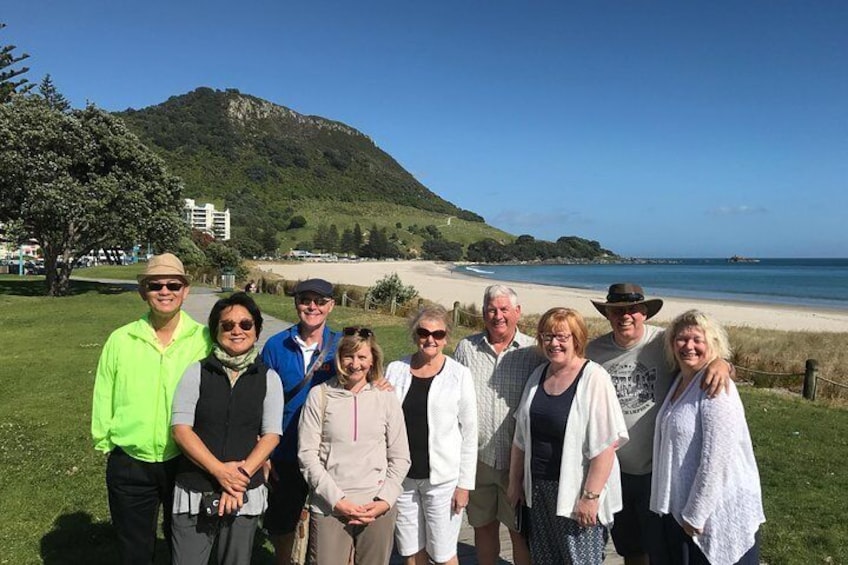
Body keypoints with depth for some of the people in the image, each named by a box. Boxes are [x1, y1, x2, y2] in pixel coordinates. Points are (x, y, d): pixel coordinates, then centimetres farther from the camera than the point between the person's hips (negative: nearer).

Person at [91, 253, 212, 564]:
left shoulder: (204, 340, -9)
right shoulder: (121, 340, -4)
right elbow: (103, 399, 4)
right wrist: (105, 441, 3)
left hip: (184, 461, -1)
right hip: (129, 465, 1)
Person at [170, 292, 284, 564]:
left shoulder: (269, 378, 3)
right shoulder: (196, 372, 0)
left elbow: (271, 435, -1)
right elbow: (180, 428, -7)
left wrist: (242, 475, -15)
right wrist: (219, 470, -17)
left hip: (245, 493, 1)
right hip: (195, 491, -1)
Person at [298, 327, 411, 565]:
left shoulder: (386, 397, 3)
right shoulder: (320, 395, -2)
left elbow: (400, 458, 6)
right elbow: (307, 454, -4)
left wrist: (385, 501, -5)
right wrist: (337, 500, -9)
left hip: (378, 509, 2)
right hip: (329, 507, -1)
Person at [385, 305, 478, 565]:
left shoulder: (459, 374, -6)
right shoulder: (395, 370, 0)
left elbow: (469, 433, -4)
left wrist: (464, 483, -5)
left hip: (442, 479, -2)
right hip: (401, 476, 3)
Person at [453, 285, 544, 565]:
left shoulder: (533, 352, -4)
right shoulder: (466, 348, 2)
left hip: (518, 459, -2)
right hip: (477, 457, 2)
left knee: (521, 531, 9)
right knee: (483, 526, 18)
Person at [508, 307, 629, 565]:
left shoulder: (594, 378, -14)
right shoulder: (538, 375, 6)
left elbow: (604, 445, -18)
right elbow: (522, 436, 12)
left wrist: (591, 496, -20)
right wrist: (515, 481, 13)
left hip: (576, 493, -6)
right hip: (538, 489, 6)